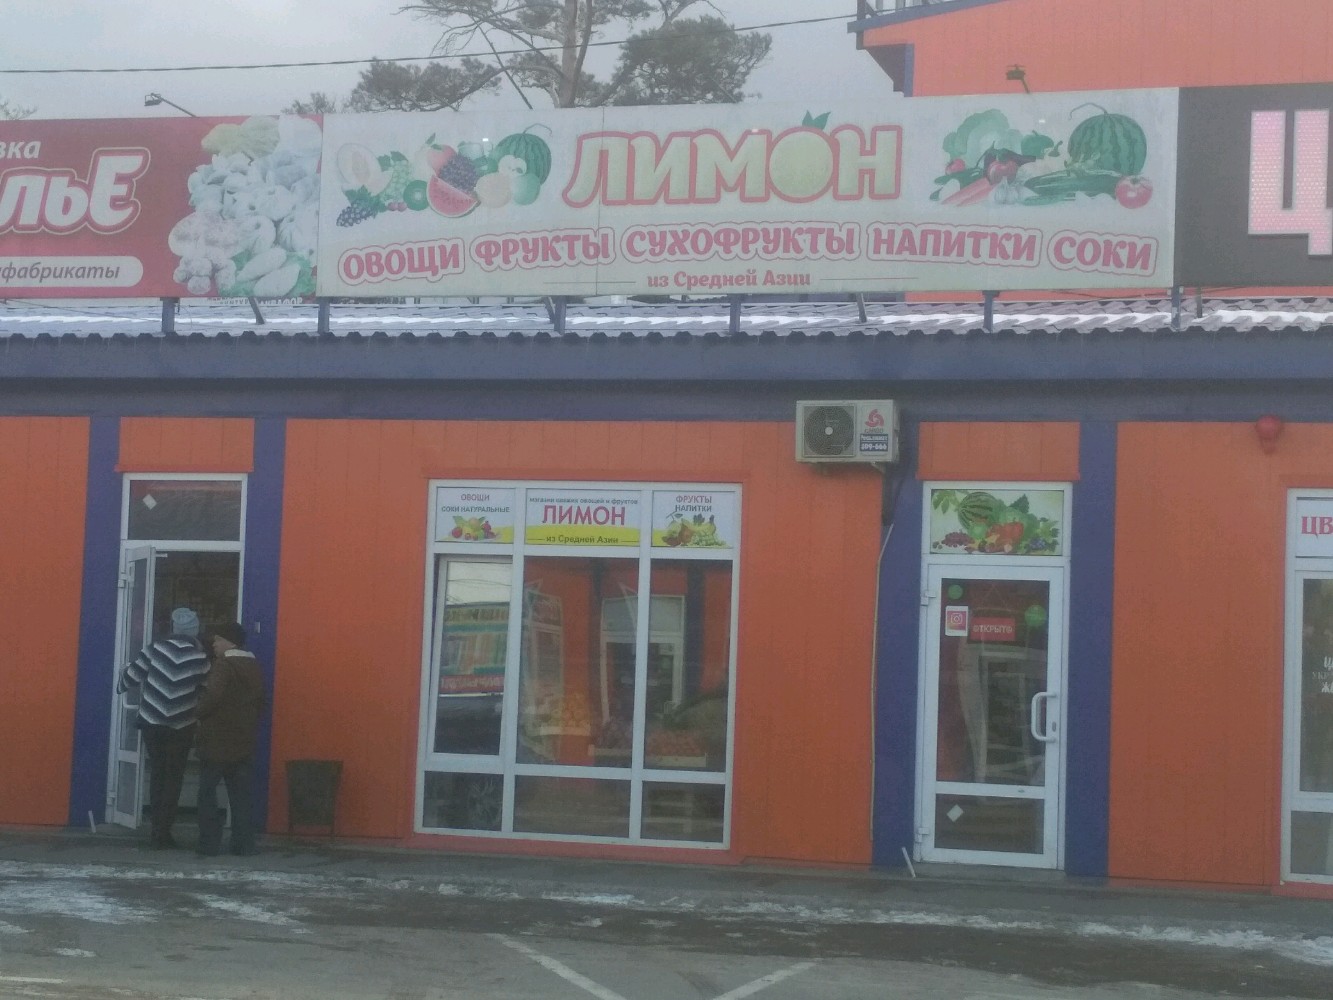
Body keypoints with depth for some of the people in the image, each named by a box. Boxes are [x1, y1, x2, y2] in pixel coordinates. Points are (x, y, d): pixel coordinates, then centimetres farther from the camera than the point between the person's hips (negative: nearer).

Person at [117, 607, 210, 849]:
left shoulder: (157, 647, -5)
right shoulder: (200, 658, -8)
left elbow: (133, 673, 1)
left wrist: (121, 687, 22)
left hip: (151, 722, 2)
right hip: (180, 727, -2)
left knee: (157, 774, 14)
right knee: (173, 778, 6)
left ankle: (157, 829, 12)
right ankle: (162, 832, 2)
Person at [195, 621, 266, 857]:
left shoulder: (223, 665, -12)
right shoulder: (254, 667, 11)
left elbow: (213, 697, -23)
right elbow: (260, 702, 15)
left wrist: (198, 713, -6)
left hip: (217, 741, -7)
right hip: (244, 742, 7)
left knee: (208, 792, 2)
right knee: (240, 794, 10)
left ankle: (209, 844, -1)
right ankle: (244, 843, 6)